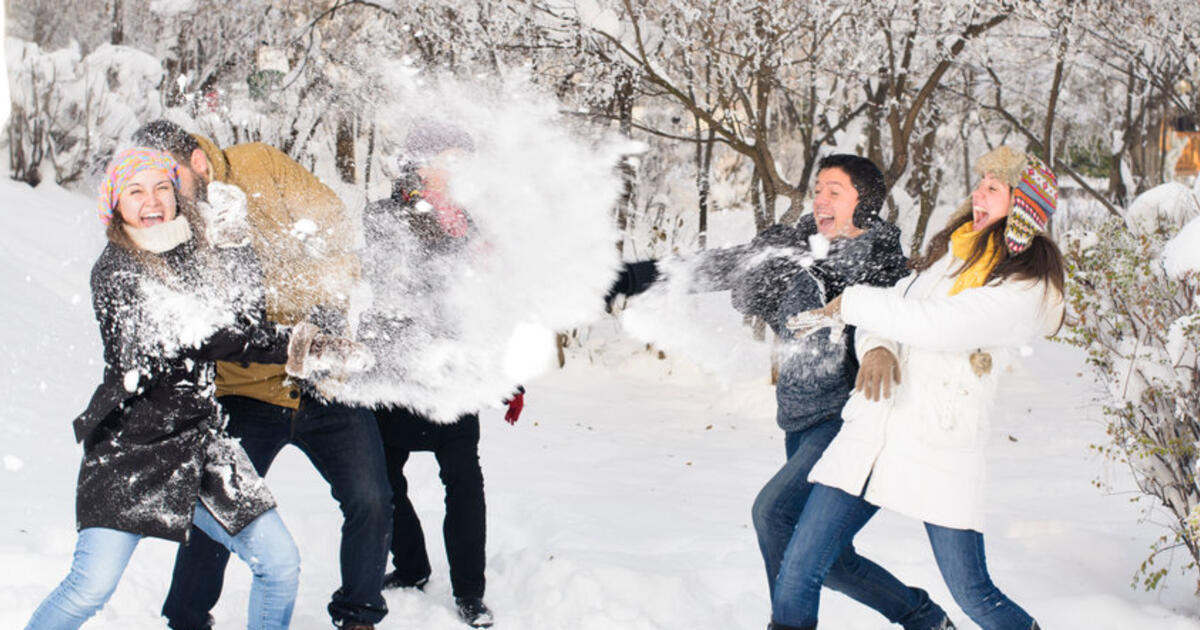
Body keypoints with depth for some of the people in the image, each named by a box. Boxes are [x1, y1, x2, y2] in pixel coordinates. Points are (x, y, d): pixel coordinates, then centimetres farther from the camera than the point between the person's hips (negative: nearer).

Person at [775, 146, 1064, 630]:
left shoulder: (1027, 290, -8)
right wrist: (877, 348, -8)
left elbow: (933, 324, -18)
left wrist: (847, 305, -7)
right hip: (872, 429, 6)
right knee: (797, 574, -2)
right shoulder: (951, 249, 16)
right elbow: (892, 307, 16)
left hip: (940, 449, -5)